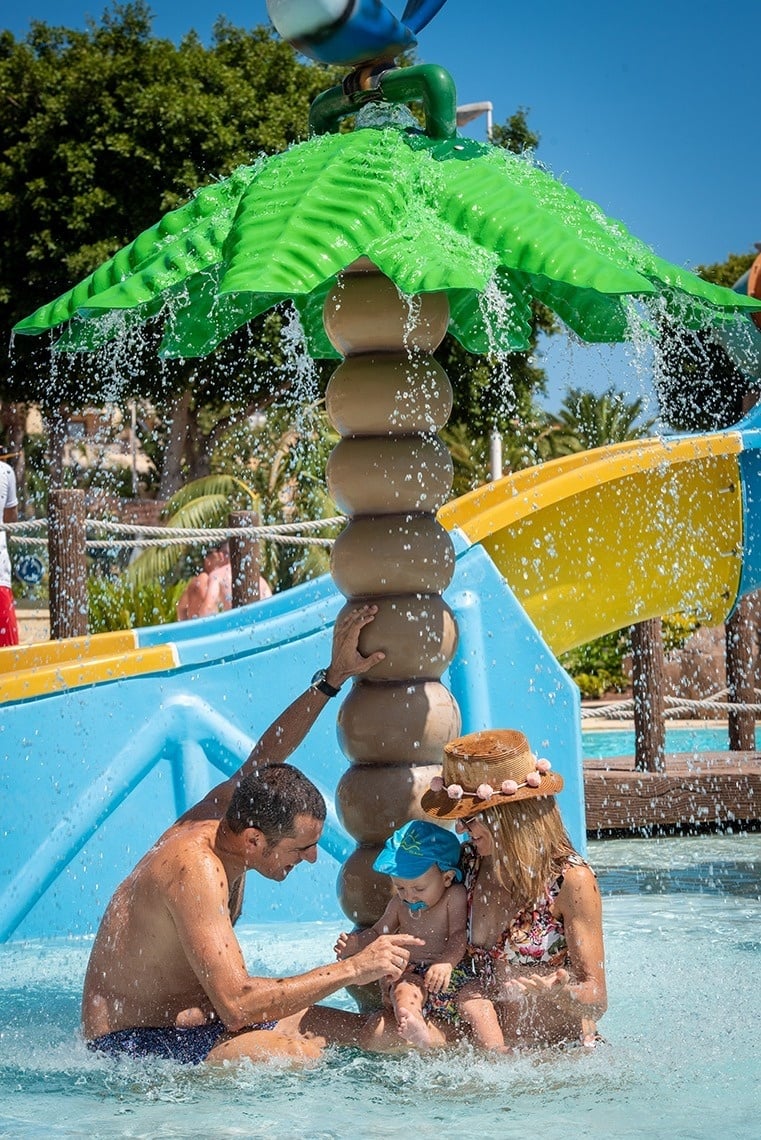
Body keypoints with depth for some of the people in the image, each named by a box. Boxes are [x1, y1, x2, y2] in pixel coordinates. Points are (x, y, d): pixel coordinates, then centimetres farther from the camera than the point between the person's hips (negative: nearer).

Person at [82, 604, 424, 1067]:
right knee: (295, 1055, -29)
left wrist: (333, 677, 17)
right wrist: (351, 969, -30)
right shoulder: (197, 870, -27)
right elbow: (236, 1005, -34)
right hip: (133, 1045, -10)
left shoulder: (220, 814, -1)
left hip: (193, 1022, 10)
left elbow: (263, 760, 21)